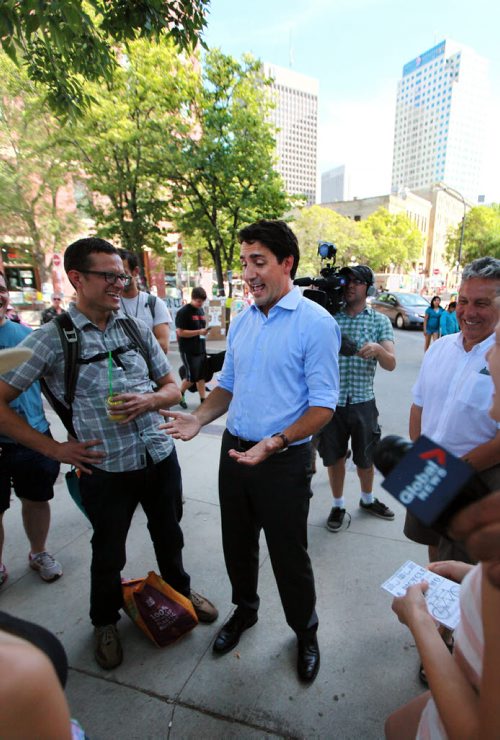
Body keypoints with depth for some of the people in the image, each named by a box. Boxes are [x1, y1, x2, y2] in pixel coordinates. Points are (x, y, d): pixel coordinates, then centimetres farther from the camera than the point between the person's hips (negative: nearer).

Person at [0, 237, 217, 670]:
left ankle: (180, 590, 54)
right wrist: (55, 449, -10)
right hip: (106, 468, -3)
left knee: (168, 535, 24)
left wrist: (148, 400, -14)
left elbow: (172, 389, 8)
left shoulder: (138, 329, 1)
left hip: (160, 457, 4)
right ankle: (105, 622, 49)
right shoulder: (51, 339, -10)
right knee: (108, 553, 19)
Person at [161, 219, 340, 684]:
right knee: (237, 544, 24)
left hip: (284, 462, -6)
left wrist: (274, 443, -27)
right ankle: (245, 609, 53)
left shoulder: (316, 323, -15)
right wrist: (199, 418, -4)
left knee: (288, 555, 13)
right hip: (234, 451, 6)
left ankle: (305, 631, 44)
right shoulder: (240, 321, 5)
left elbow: (323, 404, -16)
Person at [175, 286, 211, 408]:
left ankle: (203, 399, 16)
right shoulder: (183, 312, -12)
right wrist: (199, 332, -23)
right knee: (192, 377, -3)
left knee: (201, 376, 9)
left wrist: (205, 331, 6)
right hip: (188, 351, -7)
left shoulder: (201, 310, 12)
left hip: (201, 349, 7)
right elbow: (180, 332, -17)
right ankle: (180, 394, 22)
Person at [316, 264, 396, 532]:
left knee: (365, 457, 17)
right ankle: (338, 505, 34)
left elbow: (391, 364, -6)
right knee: (334, 457, 12)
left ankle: (367, 500, 43)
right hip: (331, 401, 0)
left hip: (363, 402, 0)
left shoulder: (380, 321, 1)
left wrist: (378, 349, -31)